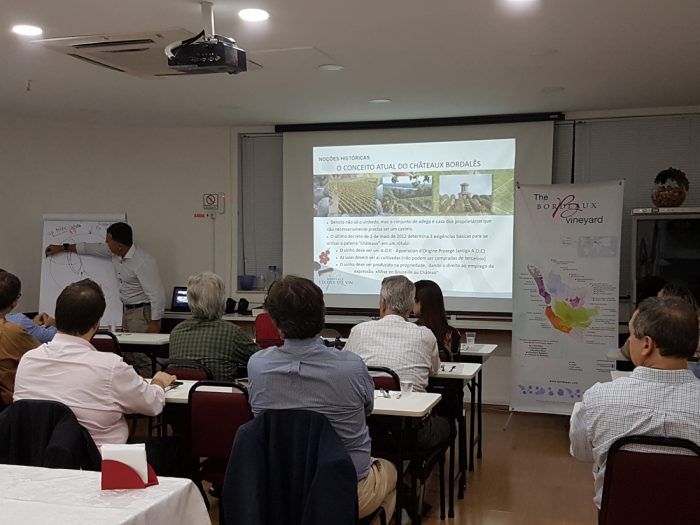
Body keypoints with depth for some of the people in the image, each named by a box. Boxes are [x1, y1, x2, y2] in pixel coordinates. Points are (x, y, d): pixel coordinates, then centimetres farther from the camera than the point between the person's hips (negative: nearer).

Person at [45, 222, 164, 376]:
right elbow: (93, 248, 21)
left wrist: (155, 322, -22)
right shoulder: (115, 253, 5)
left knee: (142, 358, -12)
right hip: (128, 311, 9)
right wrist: (62, 247, 30)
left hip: (143, 312, -9)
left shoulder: (142, 262, -22)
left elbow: (157, 294, -23)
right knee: (129, 357, 9)